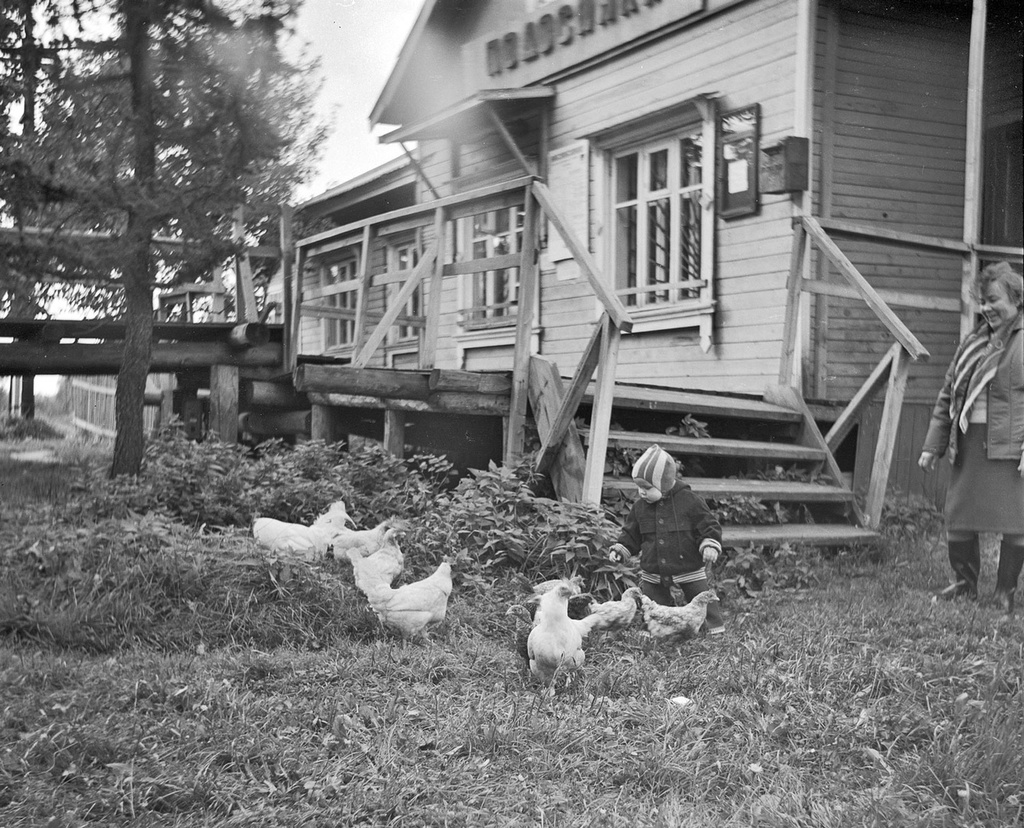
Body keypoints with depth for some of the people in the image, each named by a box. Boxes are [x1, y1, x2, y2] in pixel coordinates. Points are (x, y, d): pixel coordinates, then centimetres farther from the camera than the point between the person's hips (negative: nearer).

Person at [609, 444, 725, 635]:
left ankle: (716, 630, 19)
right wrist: (620, 547, -3)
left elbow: (708, 525, -7)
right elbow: (631, 533, 11)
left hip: (689, 569, -4)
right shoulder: (639, 507, 0)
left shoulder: (688, 500, -12)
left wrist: (710, 546, -20)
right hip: (653, 573, 4)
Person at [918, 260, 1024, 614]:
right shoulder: (973, 342, 16)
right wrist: (932, 446, 14)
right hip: (969, 444, 5)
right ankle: (965, 583, 24)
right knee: (957, 518, 6)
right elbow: (947, 396, 19)